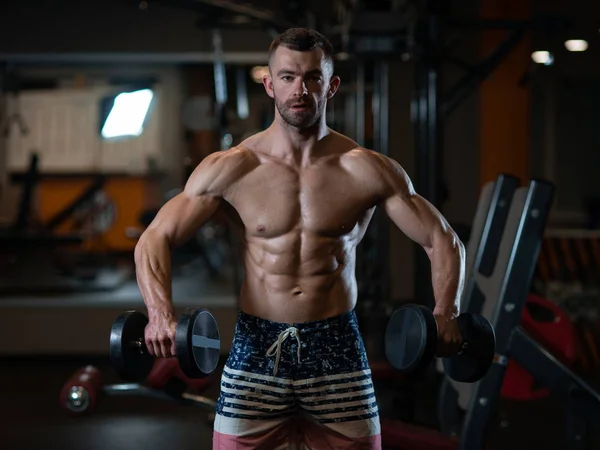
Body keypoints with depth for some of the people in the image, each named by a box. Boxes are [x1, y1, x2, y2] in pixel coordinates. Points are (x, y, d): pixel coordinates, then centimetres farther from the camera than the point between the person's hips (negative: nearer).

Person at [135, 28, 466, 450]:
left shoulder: (368, 171, -4)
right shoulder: (230, 169, -4)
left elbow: (444, 241, 0)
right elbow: (155, 239, -2)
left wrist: (445, 313, -18)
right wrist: (161, 313, -20)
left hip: (338, 349, 1)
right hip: (255, 348, 0)